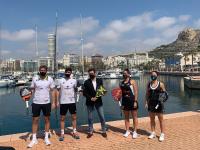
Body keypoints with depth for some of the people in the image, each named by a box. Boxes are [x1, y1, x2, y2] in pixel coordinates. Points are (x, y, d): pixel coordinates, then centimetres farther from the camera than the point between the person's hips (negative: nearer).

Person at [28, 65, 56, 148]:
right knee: (35, 120, 6)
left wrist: (53, 102, -4)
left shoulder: (50, 79, -3)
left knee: (47, 119, 10)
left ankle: (46, 138, 24)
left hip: (46, 103, 0)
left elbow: (52, 91, 0)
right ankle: (34, 139, 19)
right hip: (36, 103, 0)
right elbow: (32, 89, 4)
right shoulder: (35, 78, -1)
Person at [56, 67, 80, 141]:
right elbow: (58, 91, 2)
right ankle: (62, 133, 16)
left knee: (74, 117, 7)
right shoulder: (61, 81, 1)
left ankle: (74, 132, 20)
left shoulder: (74, 81, 3)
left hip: (72, 102, 1)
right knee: (62, 118, 6)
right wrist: (57, 101, -3)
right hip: (63, 102, -1)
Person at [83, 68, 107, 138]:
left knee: (102, 117, 4)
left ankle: (104, 131, 19)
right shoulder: (86, 82, -2)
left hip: (98, 101, 1)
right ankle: (90, 132, 21)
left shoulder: (100, 81, 4)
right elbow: (84, 93, -4)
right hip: (90, 102, -1)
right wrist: (91, 98, -15)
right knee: (90, 118, 7)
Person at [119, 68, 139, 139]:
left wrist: (135, 101, -17)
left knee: (134, 117, 5)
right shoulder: (122, 83, 8)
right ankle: (127, 131, 24)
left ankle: (135, 132, 14)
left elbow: (136, 92, -11)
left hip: (132, 101, -5)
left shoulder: (132, 81, -7)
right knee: (126, 117, 12)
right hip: (125, 101, 6)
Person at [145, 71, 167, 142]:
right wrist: (146, 102, 3)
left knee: (161, 119, 4)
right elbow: (147, 94, 9)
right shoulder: (149, 84, 5)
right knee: (152, 119, 12)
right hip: (151, 103, 4)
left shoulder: (161, 84, -5)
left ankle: (162, 134, 14)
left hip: (158, 103, -4)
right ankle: (153, 133, 24)